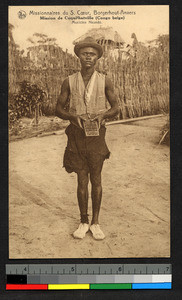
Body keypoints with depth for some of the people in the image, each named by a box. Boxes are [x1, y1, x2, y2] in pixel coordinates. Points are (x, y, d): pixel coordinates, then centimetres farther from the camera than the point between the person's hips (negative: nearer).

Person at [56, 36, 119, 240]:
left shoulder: (104, 81, 3)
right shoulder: (69, 82, 4)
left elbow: (115, 108, 8)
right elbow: (59, 109, 7)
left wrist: (102, 115, -14)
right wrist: (73, 116, -15)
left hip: (97, 134, 0)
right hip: (77, 134, 0)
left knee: (96, 180, 6)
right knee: (82, 180, 5)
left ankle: (95, 223, 19)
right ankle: (83, 222, 20)